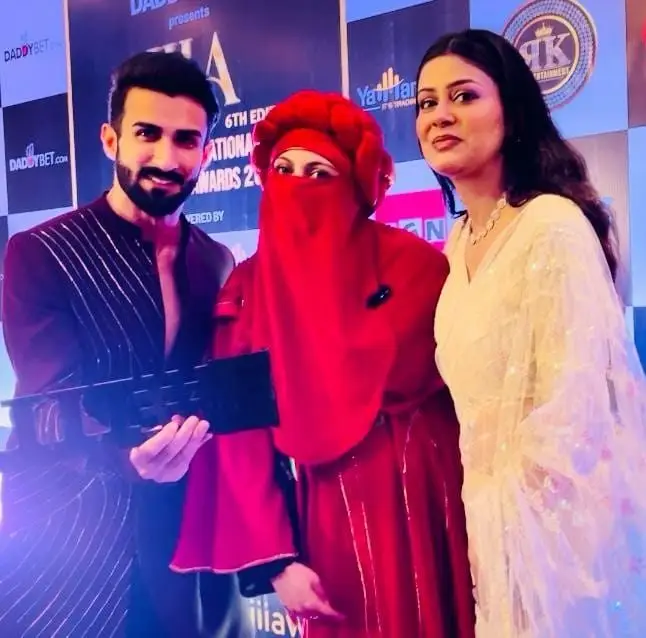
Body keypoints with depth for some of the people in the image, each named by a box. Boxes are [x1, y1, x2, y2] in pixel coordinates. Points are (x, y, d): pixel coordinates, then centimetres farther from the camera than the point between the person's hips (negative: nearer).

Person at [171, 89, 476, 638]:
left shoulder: (410, 262, -6)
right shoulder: (246, 290, 1)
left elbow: (385, 374, -20)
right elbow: (239, 433, -3)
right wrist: (275, 558, -8)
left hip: (419, 508, -2)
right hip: (327, 520, 2)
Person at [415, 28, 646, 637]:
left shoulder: (554, 225, -18)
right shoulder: (460, 241, 7)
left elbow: (569, 411, -21)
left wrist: (498, 508, -12)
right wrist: (483, 509, 6)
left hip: (557, 514, -7)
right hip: (496, 512, 7)